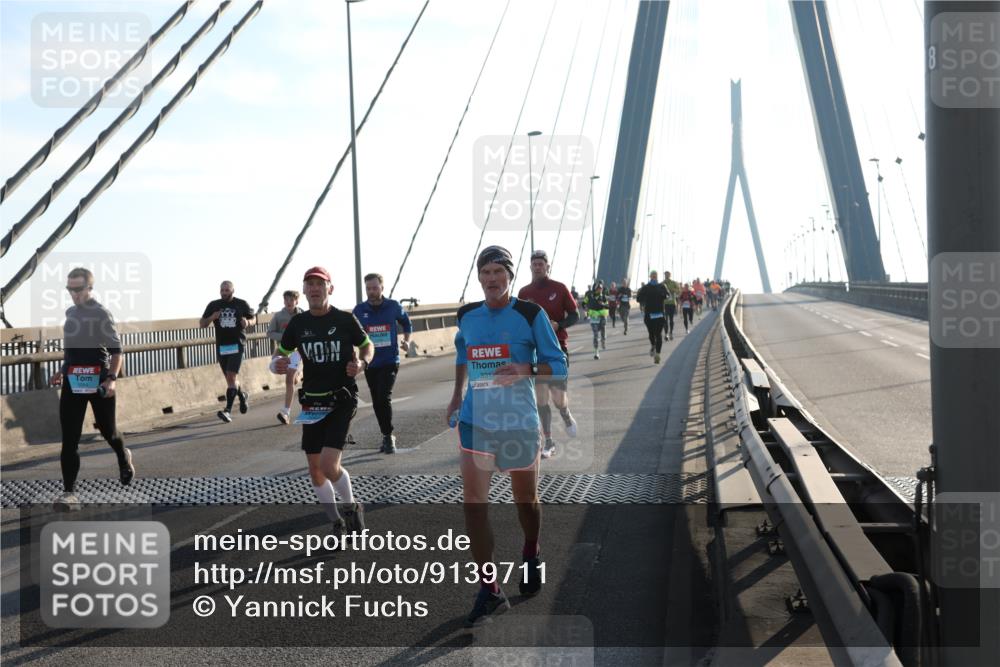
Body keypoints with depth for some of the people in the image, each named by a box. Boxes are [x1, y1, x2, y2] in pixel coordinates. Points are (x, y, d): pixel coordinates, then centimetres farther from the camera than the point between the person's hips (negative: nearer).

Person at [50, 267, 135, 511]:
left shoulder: (101, 313, -8)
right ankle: (69, 493, -4)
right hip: (72, 381, 5)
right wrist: (62, 371, 21)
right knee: (70, 438, -4)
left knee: (107, 430, 11)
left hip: (98, 381, -5)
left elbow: (116, 349, -12)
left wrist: (112, 378, -23)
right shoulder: (70, 313, 13)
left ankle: (124, 458, 44)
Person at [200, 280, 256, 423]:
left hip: (237, 345, -3)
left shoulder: (242, 304, 3)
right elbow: (202, 324, 7)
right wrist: (211, 318, -14)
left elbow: (253, 319, 14)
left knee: (232, 376, -15)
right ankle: (242, 396, 43)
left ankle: (228, 410, -19)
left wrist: (248, 322, -10)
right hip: (221, 346, 4)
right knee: (230, 378, 13)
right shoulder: (213, 305, 6)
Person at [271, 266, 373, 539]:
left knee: (329, 465, -18)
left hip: (342, 401, -4)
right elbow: (279, 354, 12)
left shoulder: (346, 320, -6)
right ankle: (337, 523, 28)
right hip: (312, 403, 4)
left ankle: (351, 506, 12)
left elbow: (367, 345, 9)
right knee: (315, 470, 8)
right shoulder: (297, 324, 2)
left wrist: (362, 363, -13)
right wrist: (277, 365, -12)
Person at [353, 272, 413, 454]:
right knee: (377, 403, 9)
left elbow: (407, 324, 15)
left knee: (384, 398, -18)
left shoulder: (394, 306, -2)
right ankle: (387, 437, 24)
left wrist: (406, 341, 0)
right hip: (370, 363, 3)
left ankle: (388, 436, -5)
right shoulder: (359, 310, 0)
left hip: (390, 362, -3)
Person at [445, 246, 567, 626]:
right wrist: (457, 395, 19)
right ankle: (489, 591, 0)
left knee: (526, 499, 14)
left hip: (519, 421, -2)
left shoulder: (530, 314, -6)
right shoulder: (466, 316, 5)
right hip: (475, 420, 3)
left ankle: (531, 557, 44)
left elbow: (558, 366, -6)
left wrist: (525, 370, -24)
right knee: (473, 503, -7)